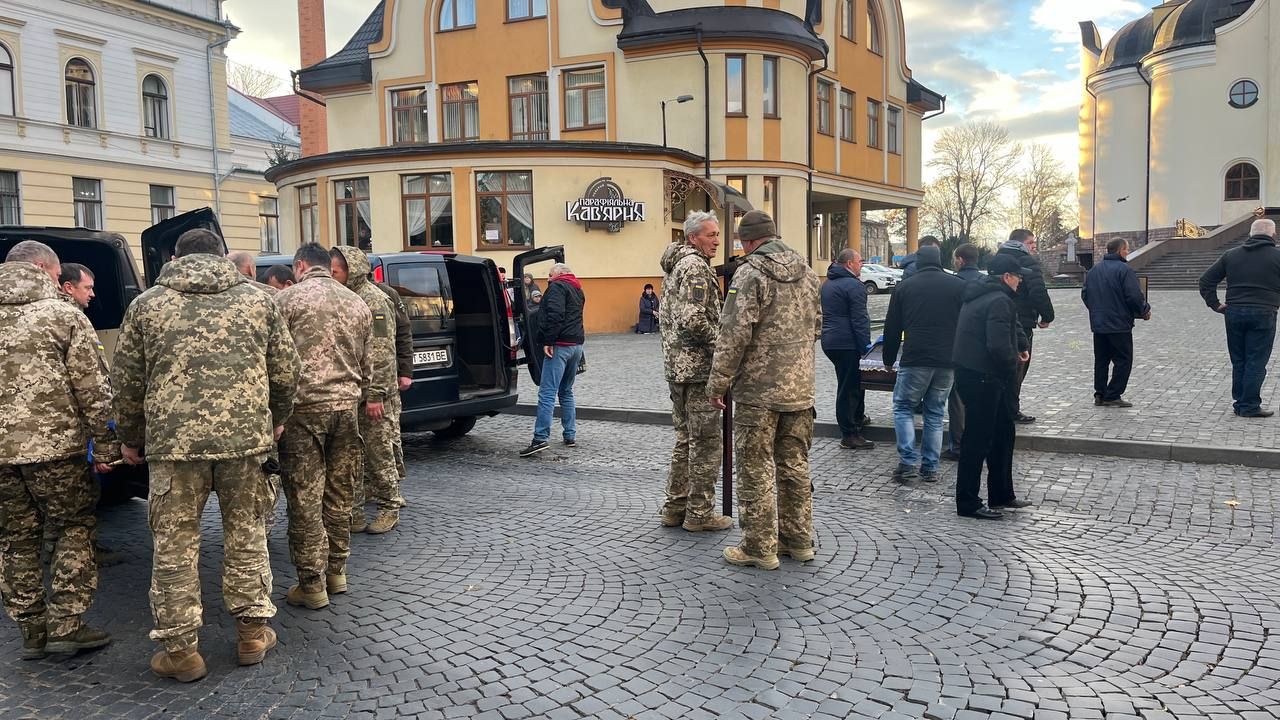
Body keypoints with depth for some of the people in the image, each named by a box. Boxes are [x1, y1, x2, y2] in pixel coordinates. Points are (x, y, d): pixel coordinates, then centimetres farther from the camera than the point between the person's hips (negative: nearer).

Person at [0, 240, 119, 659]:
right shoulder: (64, 316, -3)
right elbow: (94, 390, -7)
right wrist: (105, 446, -2)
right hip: (54, 446, -4)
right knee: (74, 531, 9)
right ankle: (65, 626, 6)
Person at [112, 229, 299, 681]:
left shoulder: (147, 305, 7)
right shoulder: (257, 301, 8)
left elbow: (127, 381, 9)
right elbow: (286, 373, 8)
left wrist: (131, 438, 23)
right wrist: (276, 419, 25)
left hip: (174, 440, -1)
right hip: (246, 437, 1)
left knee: (175, 546, 9)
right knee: (246, 535, 14)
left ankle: (179, 649, 16)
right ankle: (253, 632, 22)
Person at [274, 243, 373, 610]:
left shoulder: (287, 299, -3)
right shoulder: (357, 303, 13)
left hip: (303, 407, -5)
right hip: (347, 405, 5)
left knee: (305, 499, 1)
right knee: (340, 494, 14)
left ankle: (312, 584, 7)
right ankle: (336, 572, 23)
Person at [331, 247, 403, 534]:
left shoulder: (375, 300, -10)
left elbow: (382, 352, -15)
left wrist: (375, 393, -20)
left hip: (373, 394, -7)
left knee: (379, 452, 1)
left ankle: (389, 508, 15)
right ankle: (354, 514, 17)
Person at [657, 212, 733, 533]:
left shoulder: (675, 265, 18)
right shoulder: (696, 266, -14)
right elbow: (693, 320, -24)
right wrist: (722, 343, -12)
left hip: (676, 365, 10)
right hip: (698, 368, -10)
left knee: (686, 439, 17)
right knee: (706, 443, -2)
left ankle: (675, 506, 23)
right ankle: (700, 513, 6)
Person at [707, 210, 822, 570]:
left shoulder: (750, 273, -13)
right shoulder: (806, 272, 11)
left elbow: (735, 334, -17)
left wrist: (718, 381, -10)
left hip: (759, 389, -7)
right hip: (800, 387, 7)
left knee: (756, 469, 2)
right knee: (795, 464, 16)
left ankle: (760, 547, 9)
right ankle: (798, 539, 25)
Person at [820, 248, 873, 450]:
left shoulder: (827, 285, 16)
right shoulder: (854, 286, -14)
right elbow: (859, 320, -18)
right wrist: (866, 347, -15)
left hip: (829, 341, 9)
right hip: (847, 344, -9)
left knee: (848, 385, 21)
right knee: (850, 387, -4)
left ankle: (856, 420, 35)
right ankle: (849, 435, 0)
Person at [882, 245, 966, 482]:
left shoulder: (905, 287, 5)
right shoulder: (959, 286, 7)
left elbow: (892, 328, 8)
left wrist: (889, 360, 19)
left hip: (915, 359, -2)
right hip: (948, 361, 2)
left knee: (903, 407, 11)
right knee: (935, 413, 13)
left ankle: (908, 462, -3)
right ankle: (930, 468, 13)